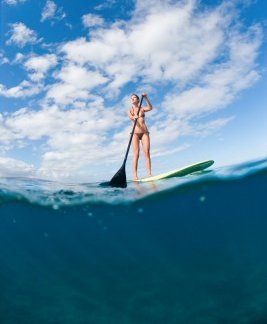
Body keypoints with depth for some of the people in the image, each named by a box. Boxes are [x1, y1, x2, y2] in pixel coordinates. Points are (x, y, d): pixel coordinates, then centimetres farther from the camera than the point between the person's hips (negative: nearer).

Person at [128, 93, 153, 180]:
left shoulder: (142, 109, 15)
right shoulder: (130, 110, 12)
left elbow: (150, 108, -7)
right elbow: (131, 117, -12)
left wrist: (146, 98, -20)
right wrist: (134, 117, -35)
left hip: (145, 132, 1)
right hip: (135, 133, -1)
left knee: (147, 153, -10)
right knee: (136, 154, -12)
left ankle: (149, 174, -14)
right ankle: (134, 175, -17)